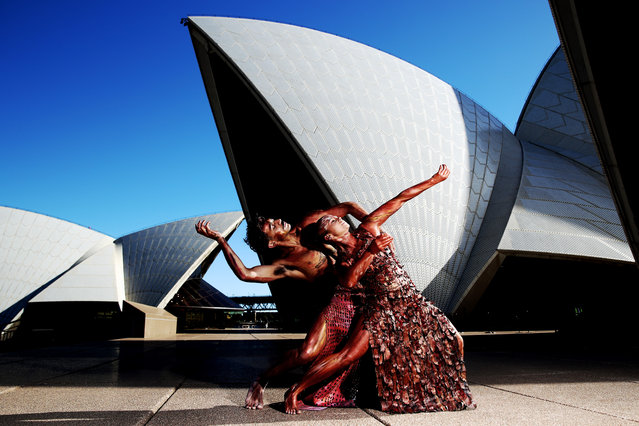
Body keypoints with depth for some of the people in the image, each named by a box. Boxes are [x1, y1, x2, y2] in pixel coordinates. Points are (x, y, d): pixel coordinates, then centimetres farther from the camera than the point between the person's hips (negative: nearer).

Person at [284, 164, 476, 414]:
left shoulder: (368, 229, 4)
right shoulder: (342, 262, -1)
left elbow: (400, 200, 7)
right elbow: (348, 281, -26)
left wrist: (433, 180, 9)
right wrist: (371, 251, -28)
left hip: (411, 302, 4)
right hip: (380, 310, -3)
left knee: (454, 342, -1)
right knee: (347, 356, -14)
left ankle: (454, 389, 25)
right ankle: (295, 391, -1)